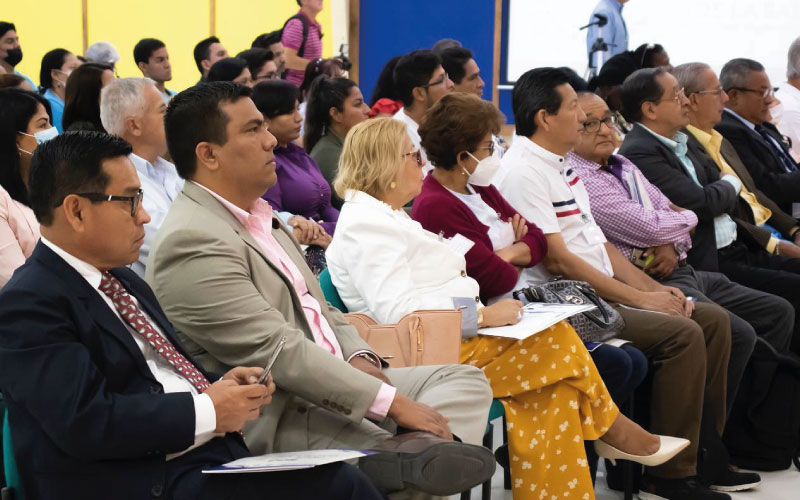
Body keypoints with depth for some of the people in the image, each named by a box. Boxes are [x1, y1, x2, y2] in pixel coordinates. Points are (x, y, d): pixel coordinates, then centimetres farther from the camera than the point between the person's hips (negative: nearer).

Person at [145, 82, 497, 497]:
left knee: (465, 381, -5)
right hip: (276, 420, -11)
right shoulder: (193, 243, -17)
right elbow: (277, 351, -23)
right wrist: (393, 402, -21)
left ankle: (415, 451, -30)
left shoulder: (259, 217, 17)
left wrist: (358, 358, -1)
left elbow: (316, 307, 22)